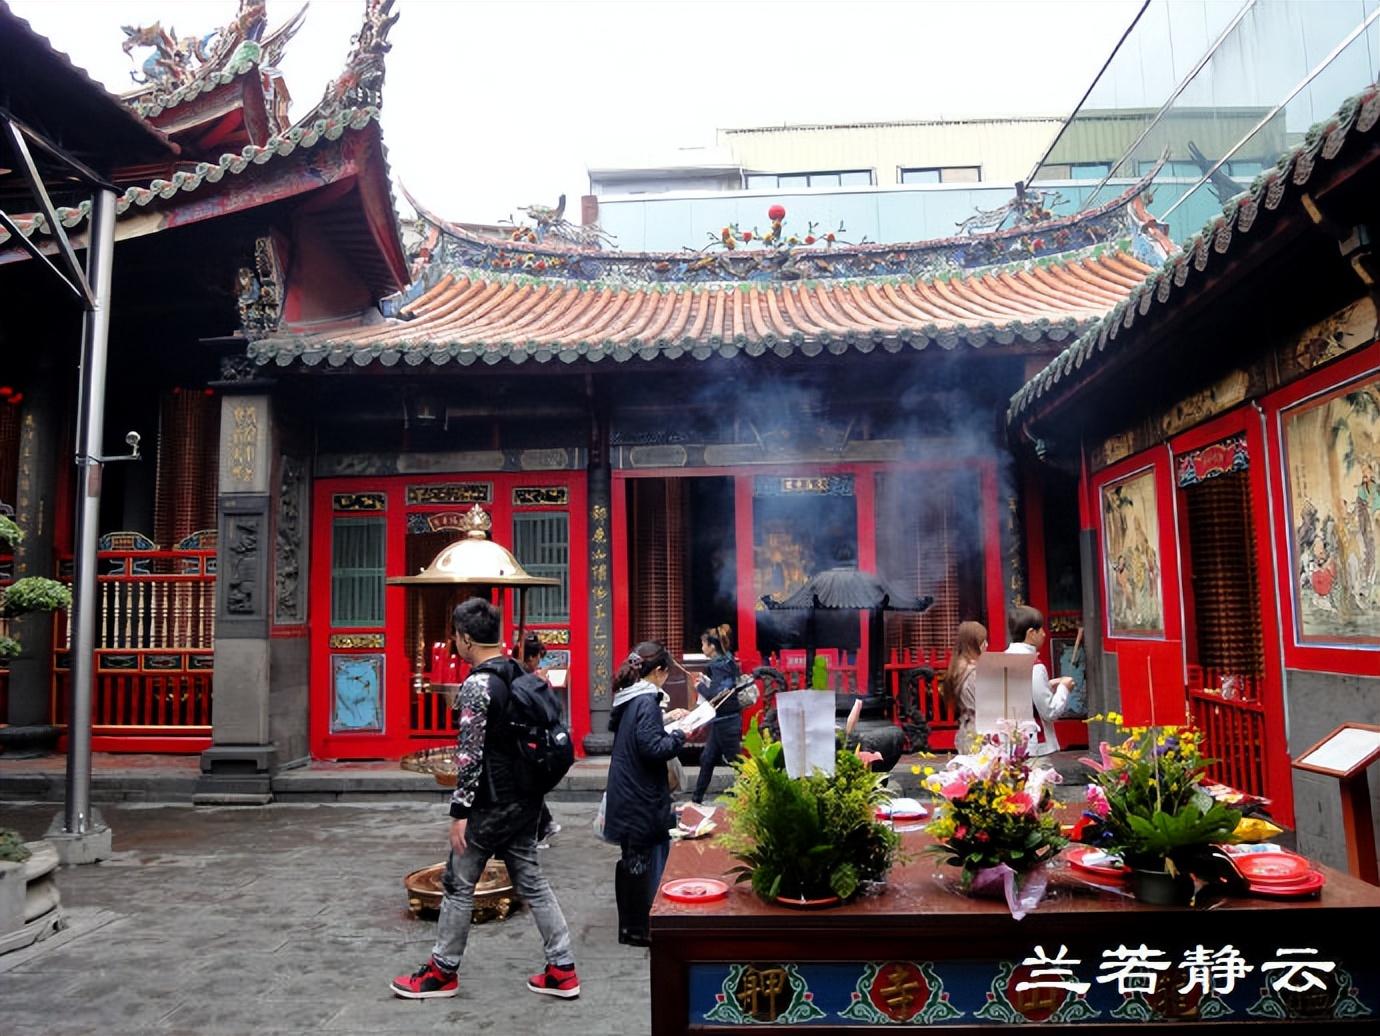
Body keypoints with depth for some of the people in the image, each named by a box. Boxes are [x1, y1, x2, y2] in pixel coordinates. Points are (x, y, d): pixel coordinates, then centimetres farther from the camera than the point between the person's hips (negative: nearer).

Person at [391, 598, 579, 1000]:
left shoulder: (477, 685, -17)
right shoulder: (519, 674, 8)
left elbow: (470, 753, -20)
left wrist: (459, 810, -15)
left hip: (491, 804, -8)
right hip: (525, 800, 8)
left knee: (458, 884, 8)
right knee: (531, 881, 13)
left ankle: (443, 971, 22)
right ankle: (563, 970, 15)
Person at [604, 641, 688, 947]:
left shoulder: (627, 698, 8)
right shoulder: (647, 701, -19)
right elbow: (653, 748, -24)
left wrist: (665, 719, 20)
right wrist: (681, 735, -13)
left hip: (626, 795, 9)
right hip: (642, 798, -9)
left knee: (632, 859, 18)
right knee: (645, 860, 2)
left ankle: (630, 924, 30)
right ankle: (639, 930, 12)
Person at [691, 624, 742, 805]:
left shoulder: (719, 665, -18)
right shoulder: (727, 662, 8)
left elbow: (715, 695, -25)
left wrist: (700, 687, -10)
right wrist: (708, 682, 8)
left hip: (726, 722, -10)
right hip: (723, 720, 10)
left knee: (734, 761, -1)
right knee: (707, 758, 15)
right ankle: (697, 798, 23)